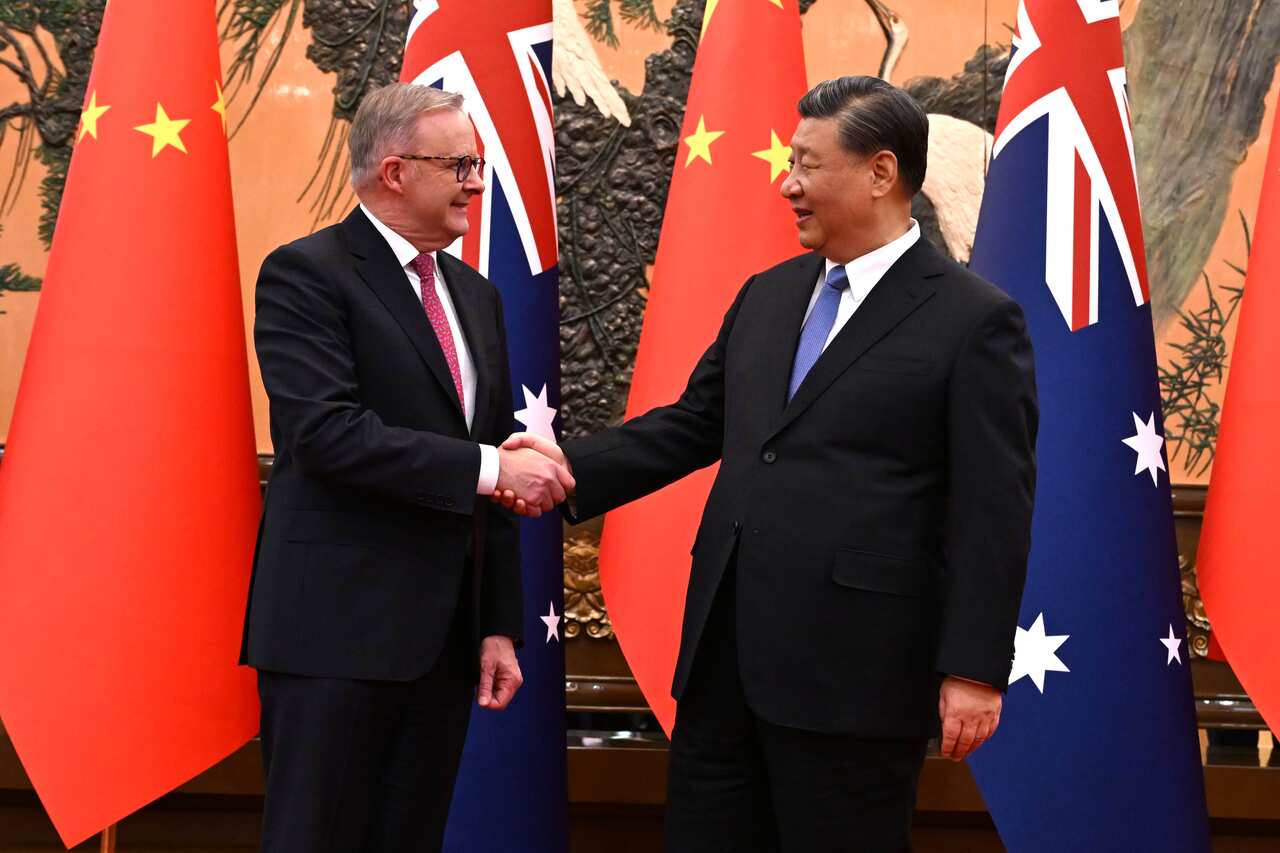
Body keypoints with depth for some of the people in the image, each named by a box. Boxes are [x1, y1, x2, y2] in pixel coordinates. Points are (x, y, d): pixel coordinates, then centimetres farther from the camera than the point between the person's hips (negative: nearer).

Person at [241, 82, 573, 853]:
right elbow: (327, 434, -20)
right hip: (338, 629, -7)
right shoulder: (306, 274, -7)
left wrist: (501, 625, 12)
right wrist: (488, 468, -20)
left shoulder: (475, 295, 16)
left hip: (447, 636, 7)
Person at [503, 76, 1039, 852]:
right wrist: (571, 467, 5)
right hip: (724, 649, 7)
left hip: (854, 667, -6)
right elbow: (694, 424, 18)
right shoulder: (767, 296, 14)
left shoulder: (974, 321, -7)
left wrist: (974, 670, -14)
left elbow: (993, 515, -10)